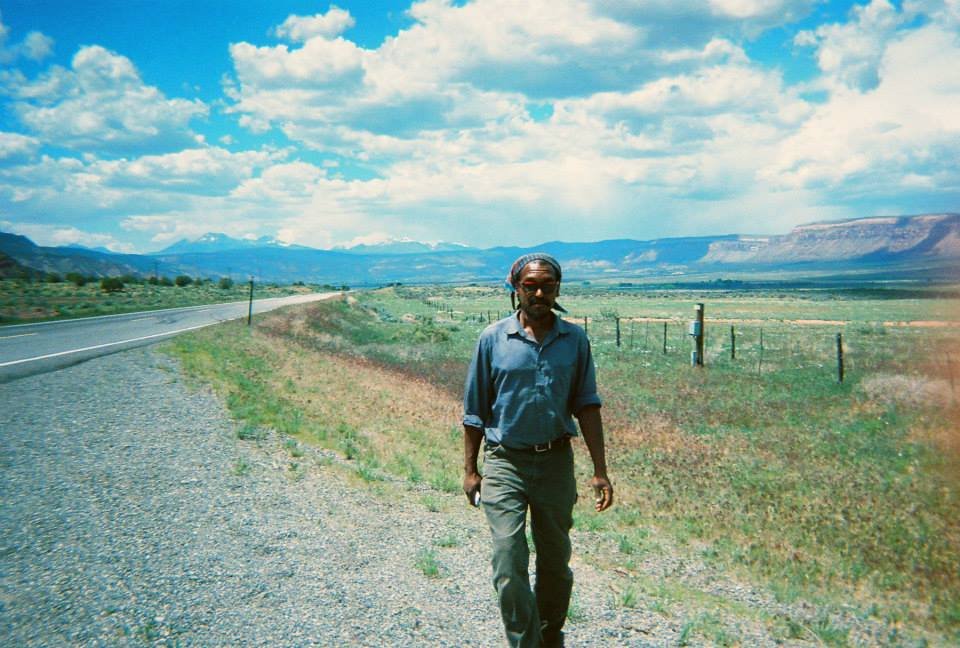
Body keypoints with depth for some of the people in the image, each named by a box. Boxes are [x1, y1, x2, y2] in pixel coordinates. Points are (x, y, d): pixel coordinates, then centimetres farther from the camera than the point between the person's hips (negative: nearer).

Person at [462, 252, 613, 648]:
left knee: (556, 562, 15)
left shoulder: (575, 340, 0)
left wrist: (600, 471, -3)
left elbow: (587, 406, 2)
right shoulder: (493, 338, -5)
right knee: (509, 567, -6)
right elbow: (475, 411, 2)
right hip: (505, 463, -2)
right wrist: (470, 470, 1)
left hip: (556, 462, 2)